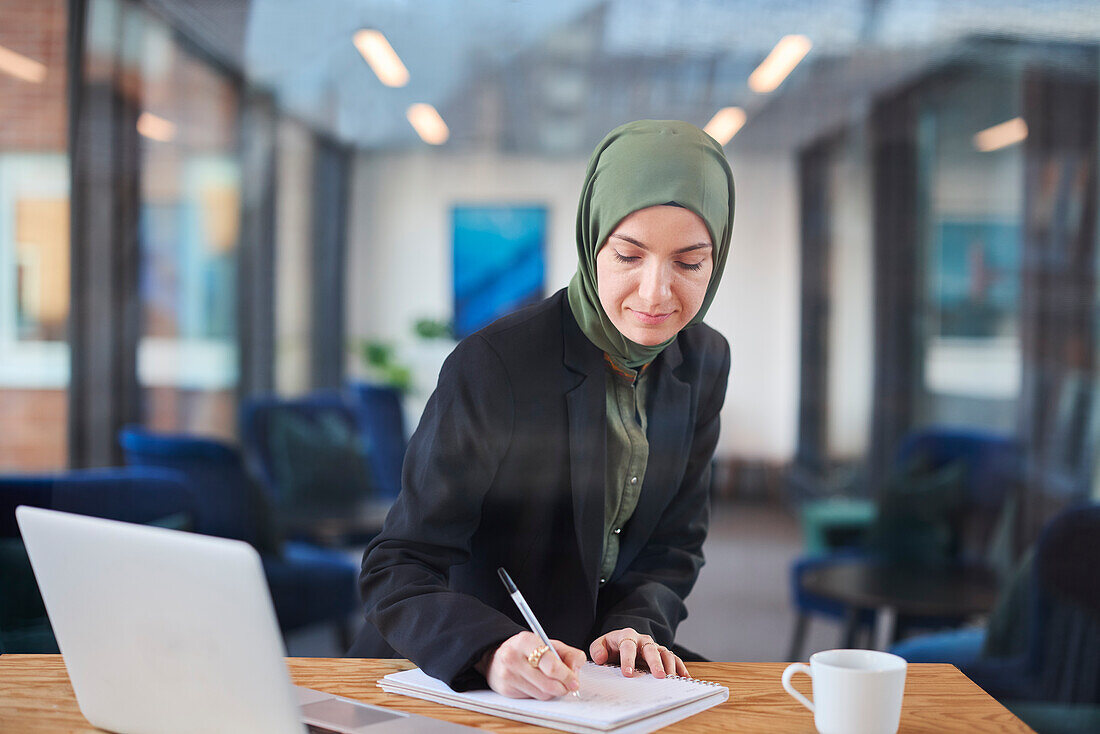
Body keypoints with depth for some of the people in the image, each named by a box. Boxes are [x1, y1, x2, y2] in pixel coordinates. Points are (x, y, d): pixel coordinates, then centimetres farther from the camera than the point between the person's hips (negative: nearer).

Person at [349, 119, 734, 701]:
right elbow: (397, 571, -21)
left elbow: (675, 541, 8)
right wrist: (491, 649, -38)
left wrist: (635, 625, -11)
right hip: (452, 674, -2)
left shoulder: (704, 362, -1)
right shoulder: (490, 368, -21)